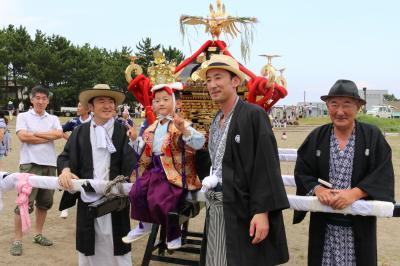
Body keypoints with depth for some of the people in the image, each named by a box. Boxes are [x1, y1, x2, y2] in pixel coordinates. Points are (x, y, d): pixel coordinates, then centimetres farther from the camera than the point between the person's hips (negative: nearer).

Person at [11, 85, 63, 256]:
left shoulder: (53, 119, 12)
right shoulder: (23, 116, 4)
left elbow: (59, 134, -7)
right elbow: (22, 136, -12)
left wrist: (34, 134, -9)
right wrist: (48, 137, -7)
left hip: (49, 164, 4)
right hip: (30, 164, -4)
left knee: (45, 201, 12)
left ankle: (38, 234, 26)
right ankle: (17, 240, 4)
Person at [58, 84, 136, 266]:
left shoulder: (124, 132, 1)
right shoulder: (80, 132, 10)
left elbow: (132, 163, -8)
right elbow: (65, 156, 9)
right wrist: (66, 170, -12)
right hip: (87, 199, 3)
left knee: (116, 249, 6)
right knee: (88, 249, 14)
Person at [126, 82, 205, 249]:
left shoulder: (181, 125, -10)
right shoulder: (152, 128, 12)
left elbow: (199, 143, -25)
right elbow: (144, 152, 20)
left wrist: (184, 129, -38)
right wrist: (135, 139, 5)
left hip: (173, 172, -7)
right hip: (154, 169, 7)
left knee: (158, 200, -19)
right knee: (136, 193, -5)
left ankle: (174, 233, 8)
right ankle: (145, 223, 21)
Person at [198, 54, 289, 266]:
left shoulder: (254, 115, -11)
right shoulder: (216, 120, 13)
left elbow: (266, 166, -17)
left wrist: (262, 211, -22)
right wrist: (208, 181, 4)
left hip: (242, 210, -7)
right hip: (215, 208, 7)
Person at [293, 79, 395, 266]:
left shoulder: (373, 136, -2)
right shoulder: (317, 137, 3)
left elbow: (383, 174, -9)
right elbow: (302, 172, 1)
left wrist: (354, 193, -22)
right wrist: (317, 189, -18)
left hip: (359, 223, -1)